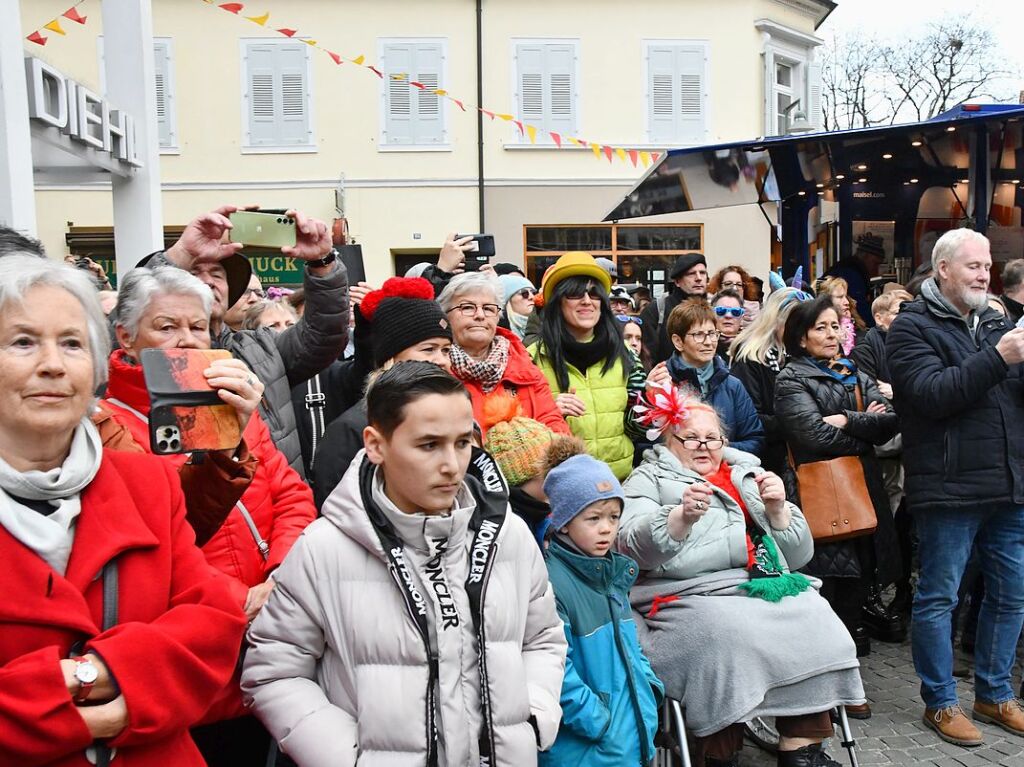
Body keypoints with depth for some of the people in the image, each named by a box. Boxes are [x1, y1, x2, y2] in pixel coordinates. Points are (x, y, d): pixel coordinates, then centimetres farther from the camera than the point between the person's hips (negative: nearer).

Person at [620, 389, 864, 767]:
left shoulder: (749, 476, 25)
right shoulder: (648, 480, 14)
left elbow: (799, 555, 18)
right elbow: (635, 546, -7)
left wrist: (778, 509, 0)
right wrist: (683, 516, -23)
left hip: (767, 588, 4)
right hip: (690, 595, -4)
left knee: (812, 618, -23)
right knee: (727, 634, -32)